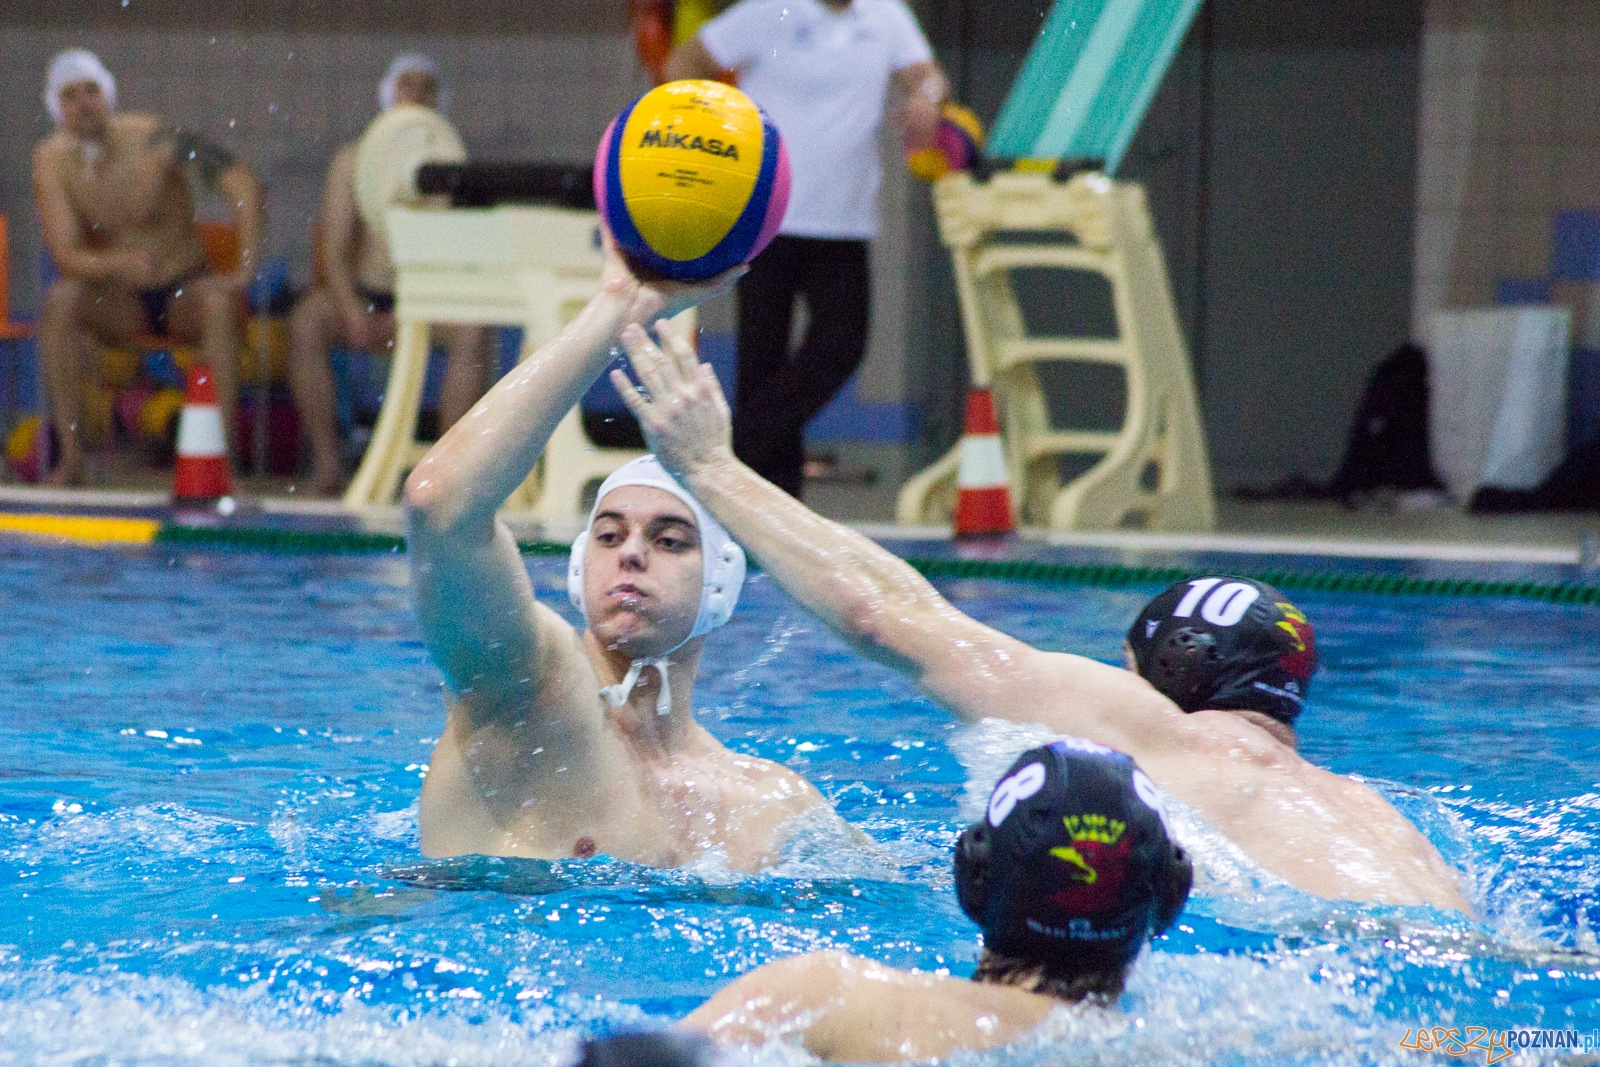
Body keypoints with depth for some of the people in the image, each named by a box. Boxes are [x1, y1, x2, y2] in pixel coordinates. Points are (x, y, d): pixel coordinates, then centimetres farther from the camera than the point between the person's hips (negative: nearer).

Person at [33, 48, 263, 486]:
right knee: (61, 298, -28)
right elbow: (64, 254, -19)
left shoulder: (151, 138, -17)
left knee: (219, 302, -34)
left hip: (183, 293, -2)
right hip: (120, 302, 2)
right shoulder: (51, 160, -10)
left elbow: (245, 187, -20)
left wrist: (245, 270, -29)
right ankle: (70, 455, -27)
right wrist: (121, 264, -40)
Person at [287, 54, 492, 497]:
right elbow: (333, 250, 0)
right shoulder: (353, 160, 8)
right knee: (306, 322, -29)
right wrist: (351, 311, -18)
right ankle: (325, 462, -26)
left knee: (473, 331, -32)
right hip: (363, 297, 1)